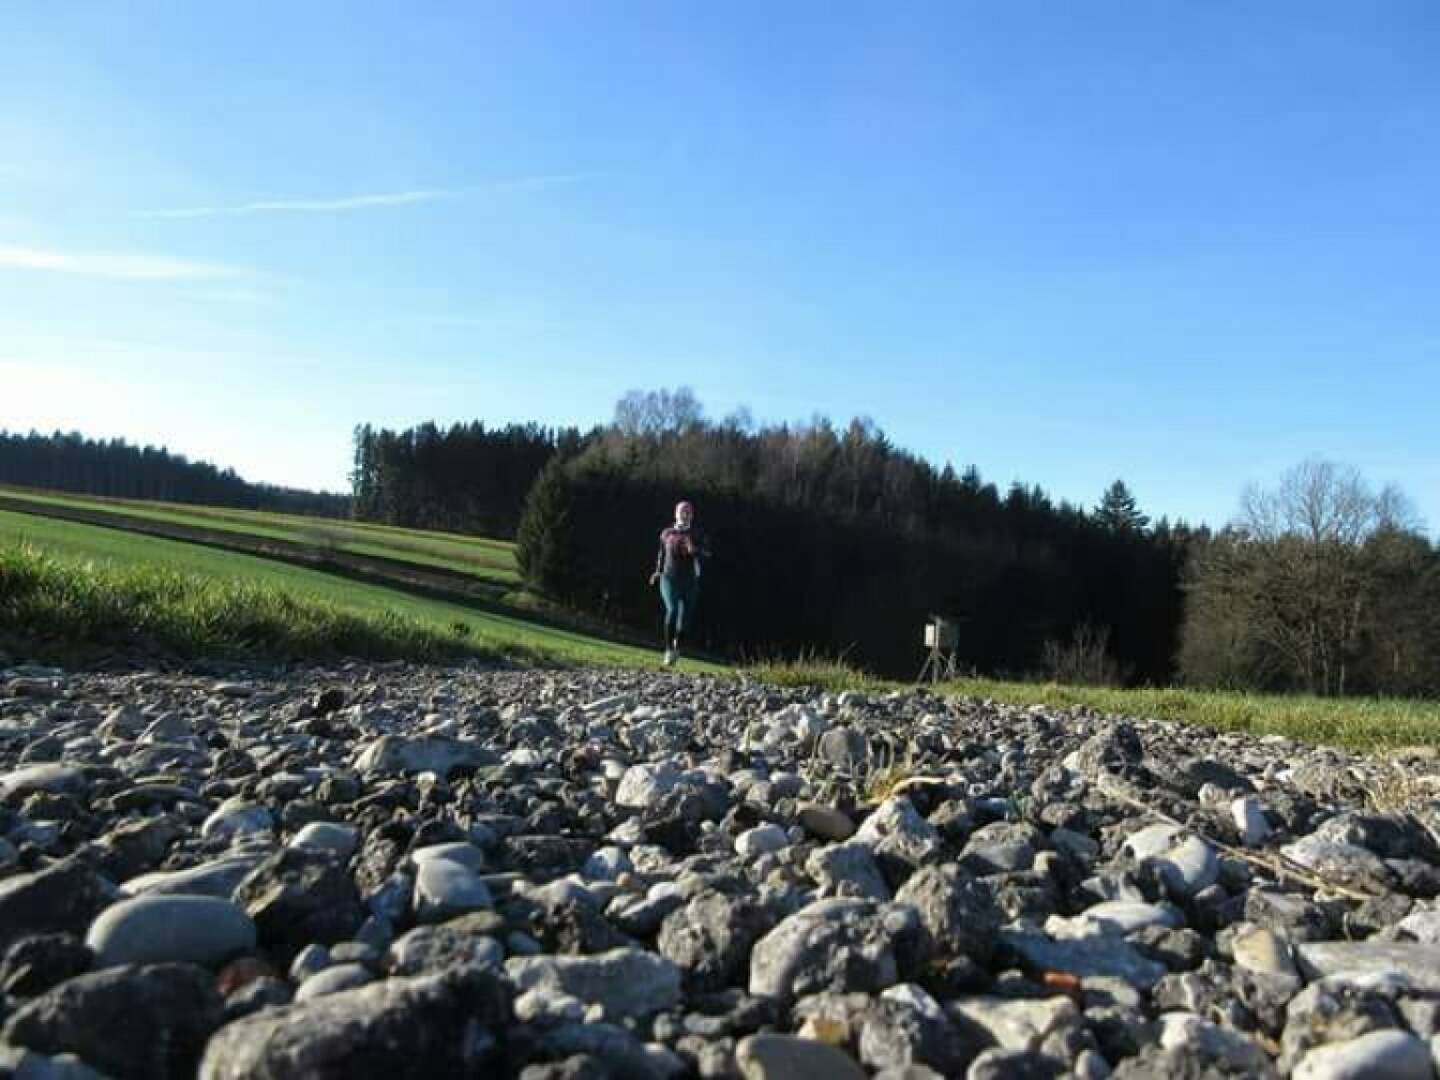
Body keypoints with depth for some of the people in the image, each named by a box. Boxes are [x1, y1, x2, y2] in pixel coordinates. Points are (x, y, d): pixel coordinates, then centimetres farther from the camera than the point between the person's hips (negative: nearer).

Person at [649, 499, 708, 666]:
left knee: (685, 616, 5)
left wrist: (695, 550, -29)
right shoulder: (666, 533, 8)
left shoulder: (697, 534, 3)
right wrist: (658, 571, 17)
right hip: (670, 578, -1)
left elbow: (706, 552, -10)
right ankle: (669, 649, -16)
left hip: (690, 580, 1)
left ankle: (677, 643, 36)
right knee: (672, 610, -24)